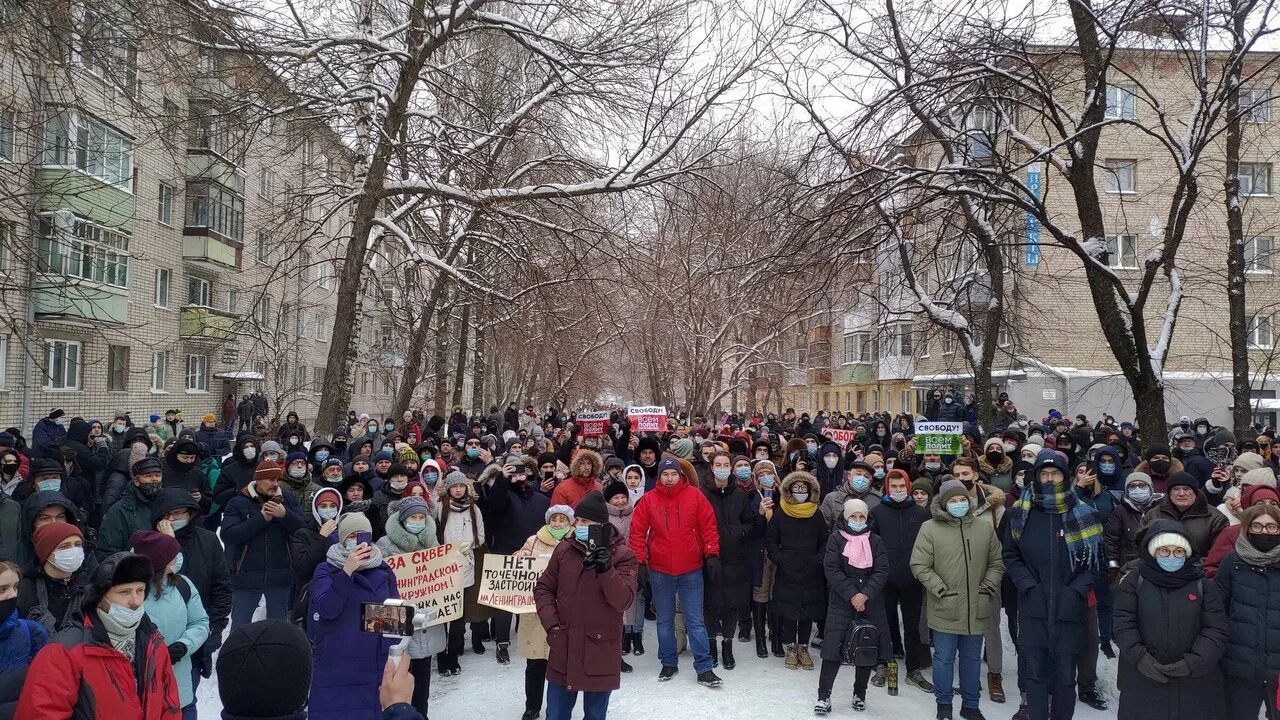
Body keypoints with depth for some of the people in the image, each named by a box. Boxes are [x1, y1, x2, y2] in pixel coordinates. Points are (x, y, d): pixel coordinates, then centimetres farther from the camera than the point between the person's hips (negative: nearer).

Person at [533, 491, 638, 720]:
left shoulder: (622, 555, -9)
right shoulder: (564, 550, 1)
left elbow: (623, 601, -17)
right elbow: (543, 588, 8)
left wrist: (606, 570, -31)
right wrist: (552, 625, -4)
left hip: (600, 651, -3)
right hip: (563, 649, 3)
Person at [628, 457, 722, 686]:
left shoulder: (695, 496, -3)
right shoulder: (648, 499, -3)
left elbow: (708, 527, 0)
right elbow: (637, 532, 0)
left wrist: (712, 556, -4)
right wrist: (640, 562, -4)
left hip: (691, 570, -1)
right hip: (660, 571, 1)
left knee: (696, 621, 3)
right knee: (665, 621, 14)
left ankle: (704, 669, 7)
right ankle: (668, 663, 28)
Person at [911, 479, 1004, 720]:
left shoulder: (984, 529, 6)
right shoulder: (930, 529, -6)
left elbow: (996, 564, 13)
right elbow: (920, 565, -8)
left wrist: (988, 587, -1)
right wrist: (941, 590, -14)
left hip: (976, 609, 4)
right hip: (945, 609, -3)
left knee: (972, 658, 16)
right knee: (944, 658, 7)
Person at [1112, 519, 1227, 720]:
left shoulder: (1204, 584, 4)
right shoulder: (1134, 581, 1)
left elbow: (1216, 630, -3)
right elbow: (1124, 624, -4)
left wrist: (1193, 663, -15)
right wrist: (1141, 659, -17)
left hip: (1195, 682, 1)